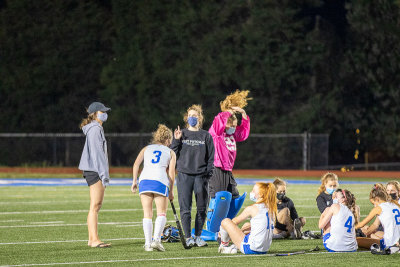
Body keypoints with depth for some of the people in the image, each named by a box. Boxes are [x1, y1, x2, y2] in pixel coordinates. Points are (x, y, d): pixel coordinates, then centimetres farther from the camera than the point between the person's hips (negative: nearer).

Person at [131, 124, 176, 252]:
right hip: (160, 181, -2)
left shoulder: (146, 149, 25)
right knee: (162, 213, 5)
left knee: (147, 214, 6)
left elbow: (136, 164, 11)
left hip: (144, 179, 2)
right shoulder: (170, 152, 20)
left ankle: (148, 243, -2)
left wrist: (134, 181, 13)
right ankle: (156, 239, -14)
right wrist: (171, 191, 16)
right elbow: (171, 173, 11)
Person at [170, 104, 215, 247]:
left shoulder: (206, 136, 8)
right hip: (184, 175, -1)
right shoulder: (181, 134, 8)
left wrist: (208, 174, -1)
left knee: (202, 208, 2)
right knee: (185, 209, -5)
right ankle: (188, 237, 1)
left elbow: (211, 157, 8)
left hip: (201, 176, 1)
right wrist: (176, 140, -8)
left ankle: (198, 236, 13)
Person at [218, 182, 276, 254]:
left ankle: (224, 245, 20)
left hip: (251, 249, -8)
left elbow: (235, 222, 3)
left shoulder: (251, 209, -10)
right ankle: (234, 247, 21)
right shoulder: (270, 209, 9)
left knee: (225, 221, 1)